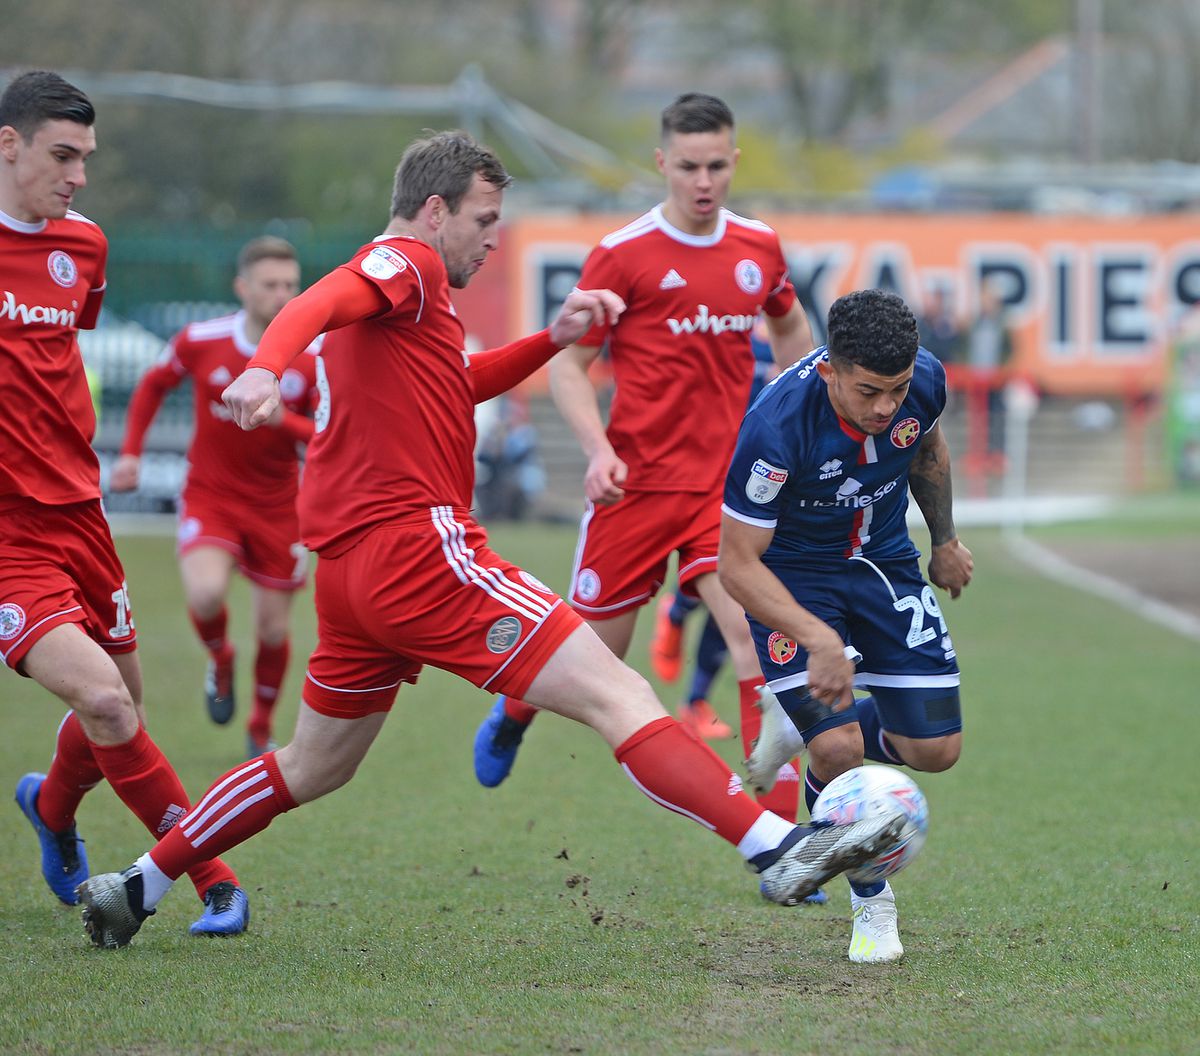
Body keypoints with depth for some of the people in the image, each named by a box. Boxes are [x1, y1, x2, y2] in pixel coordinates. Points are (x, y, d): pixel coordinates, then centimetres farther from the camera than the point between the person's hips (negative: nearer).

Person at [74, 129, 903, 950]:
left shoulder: (402, 291, 25)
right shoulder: (407, 263, -6)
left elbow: (457, 385, 40)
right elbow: (318, 303, -26)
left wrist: (553, 339, 26)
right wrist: (266, 368, -46)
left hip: (354, 568, 11)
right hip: (417, 549, -11)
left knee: (315, 769, 23)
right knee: (615, 693, -17)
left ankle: (136, 889, 28)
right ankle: (779, 847, -27)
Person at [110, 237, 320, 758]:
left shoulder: (310, 359, -11)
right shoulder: (200, 342, -10)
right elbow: (153, 385, 10)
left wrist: (282, 419, -28)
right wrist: (130, 453, 4)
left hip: (276, 507, 1)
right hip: (209, 494, -1)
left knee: (273, 630, 4)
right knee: (206, 594, -27)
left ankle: (261, 729, 30)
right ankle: (220, 660, 9)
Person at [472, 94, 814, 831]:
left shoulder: (759, 248, 5)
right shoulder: (624, 255, -8)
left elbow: (791, 331, 25)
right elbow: (568, 364, -4)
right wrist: (599, 450, -18)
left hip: (729, 481, 2)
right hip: (639, 481, -2)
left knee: (751, 627, -17)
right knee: (596, 647, 8)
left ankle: (779, 829, -17)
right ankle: (513, 714, 44)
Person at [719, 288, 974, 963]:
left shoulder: (925, 382, -19)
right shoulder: (777, 426, -34)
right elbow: (738, 563, -28)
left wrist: (945, 539, 18)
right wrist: (817, 638, -39)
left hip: (884, 564, 5)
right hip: (793, 575, -5)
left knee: (936, 749, -2)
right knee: (840, 749, -22)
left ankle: (806, 723, 27)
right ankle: (871, 902, 4)